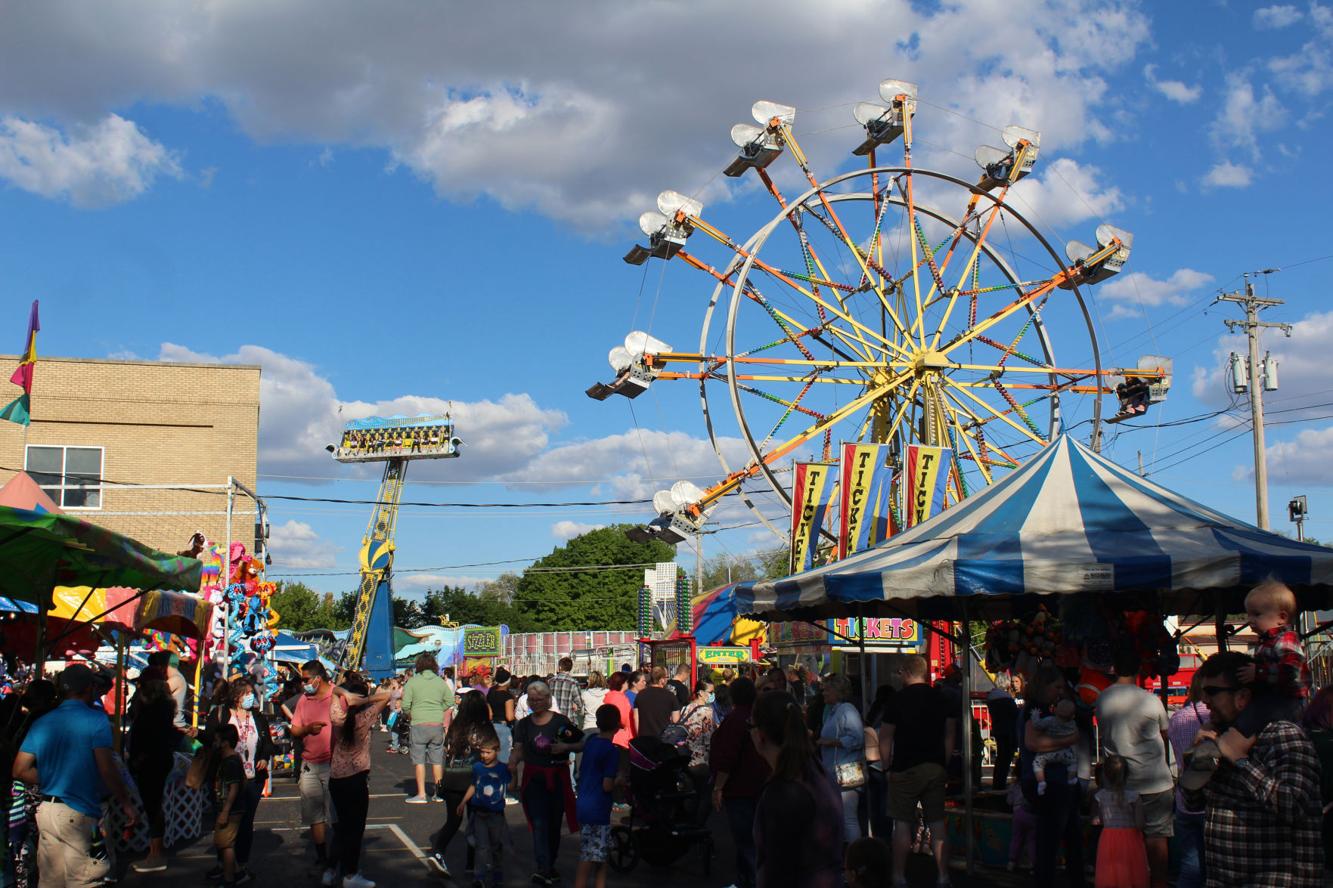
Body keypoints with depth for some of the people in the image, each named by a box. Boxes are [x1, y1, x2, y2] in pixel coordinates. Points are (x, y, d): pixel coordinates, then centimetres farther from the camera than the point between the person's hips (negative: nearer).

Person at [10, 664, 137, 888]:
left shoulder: (41, 723, 9)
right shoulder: (95, 720, -8)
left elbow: (20, 771, 7)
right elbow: (107, 769, -15)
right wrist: (126, 803, -7)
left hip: (46, 810, 6)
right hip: (78, 813, -6)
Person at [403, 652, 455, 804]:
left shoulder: (412, 681, -3)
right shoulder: (440, 682, 4)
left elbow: (405, 705, -7)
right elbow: (450, 701, 6)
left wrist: (410, 715, 13)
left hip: (419, 725, -3)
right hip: (437, 725, 3)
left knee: (419, 760, 2)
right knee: (437, 760, 11)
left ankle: (421, 794, -1)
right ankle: (439, 793, 14)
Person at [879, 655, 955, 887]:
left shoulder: (899, 698, -9)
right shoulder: (941, 698, 4)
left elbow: (885, 738, -6)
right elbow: (950, 735, 10)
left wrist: (887, 766, 4)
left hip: (906, 769, -4)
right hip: (936, 768, 4)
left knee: (903, 823, 2)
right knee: (937, 823, 7)